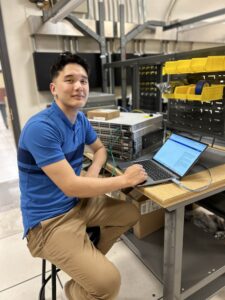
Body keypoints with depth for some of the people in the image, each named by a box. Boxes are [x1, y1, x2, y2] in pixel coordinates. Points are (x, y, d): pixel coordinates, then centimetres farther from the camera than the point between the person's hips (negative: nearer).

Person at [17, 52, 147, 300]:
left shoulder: (80, 119, 2)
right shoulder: (41, 128, -26)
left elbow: (99, 149, 17)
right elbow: (70, 186, -28)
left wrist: (93, 173, -6)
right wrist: (125, 179, -20)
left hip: (78, 202, 9)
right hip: (48, 220, -8)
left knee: (130, 214, 12)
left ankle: (89, 257, 27)